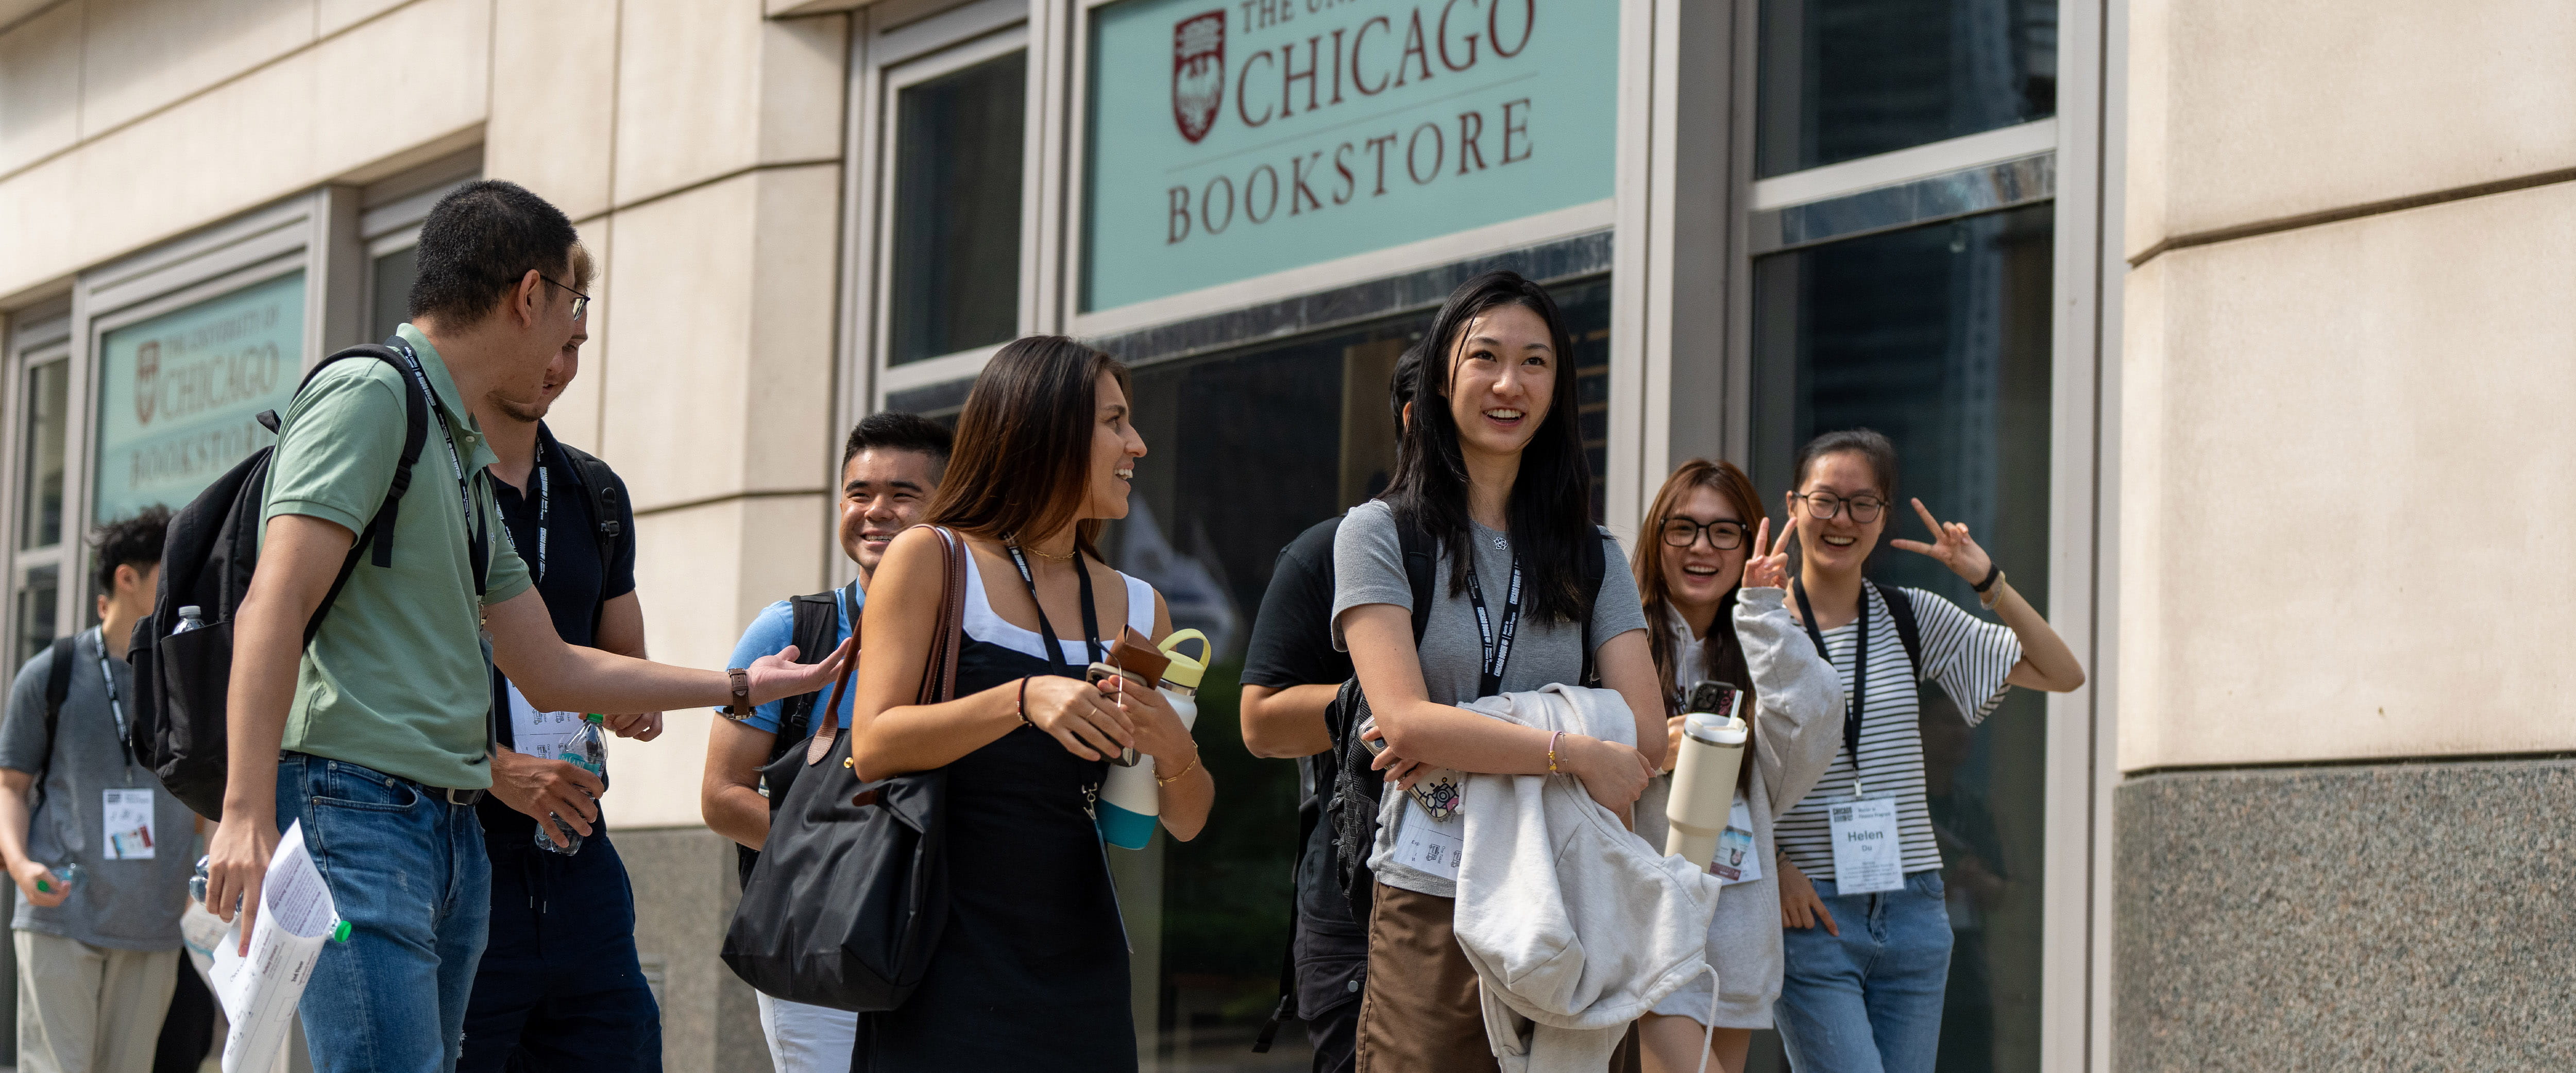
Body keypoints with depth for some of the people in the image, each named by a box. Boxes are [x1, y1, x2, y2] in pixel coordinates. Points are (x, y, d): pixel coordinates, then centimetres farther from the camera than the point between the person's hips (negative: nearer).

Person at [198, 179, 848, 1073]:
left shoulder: (467, 458, 24)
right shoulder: (369, 395, -6)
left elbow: (550, 671, 27)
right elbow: (272, 609, -16)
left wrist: (744, 687, 33)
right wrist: (246, 816, -26)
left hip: (454, 832, 10)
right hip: (357, 805, -10)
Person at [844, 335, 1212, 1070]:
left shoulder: (1136, 606, 12)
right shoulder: (930, 561, 0)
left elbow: (1186, 823, 13)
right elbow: (873, 747, -12)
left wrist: (1175, 752, -9)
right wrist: (1023, 700, -24)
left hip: (1079, 973, 4)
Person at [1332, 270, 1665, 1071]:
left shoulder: (1592, 556, 13)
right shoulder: (1380, 534, 3)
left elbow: (1645, 739, 1)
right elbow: (1404, 720, -10)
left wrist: (1460, 749, -10)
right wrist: (1574, 753, -13)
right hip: (1433, 908, -3)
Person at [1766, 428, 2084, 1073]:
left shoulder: (1914, 619, 8)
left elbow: (2063, 674, 7)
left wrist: (1988, 582, -4)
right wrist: (1772, 864, -12)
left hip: (1912, 912, 4)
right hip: (1808, 911, -4)